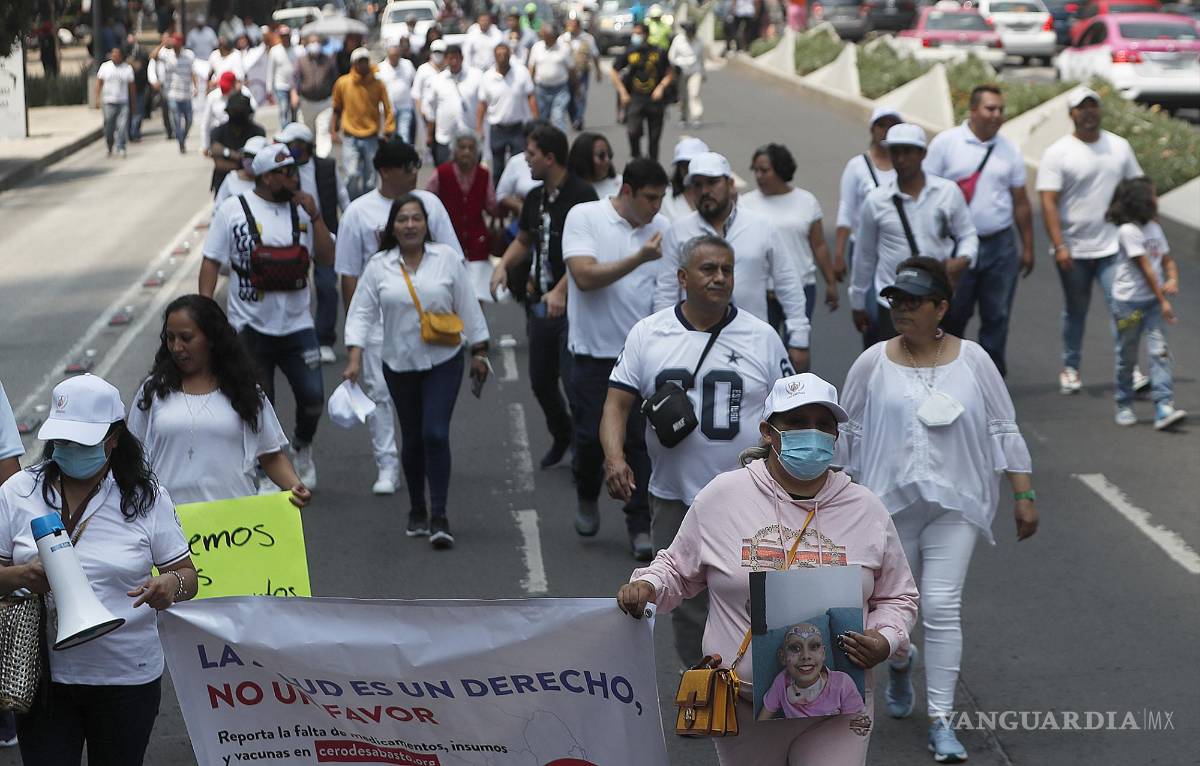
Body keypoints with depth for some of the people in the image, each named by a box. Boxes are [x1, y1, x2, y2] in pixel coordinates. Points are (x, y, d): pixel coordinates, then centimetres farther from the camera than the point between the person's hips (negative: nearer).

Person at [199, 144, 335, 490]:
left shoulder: (301, 209, 5)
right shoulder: (233, 211, -3)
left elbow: (327, 257, 1)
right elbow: (212, 262, -2)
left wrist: (314, 215, -8)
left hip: (296, 323, 2)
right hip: (251, 327, -2)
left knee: (312, 396, -4)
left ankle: (302, 448, 24)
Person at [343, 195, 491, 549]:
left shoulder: (447, 258, -2)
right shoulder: (378, 267, -1)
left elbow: (468, 307, 3)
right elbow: (361, 313, -2)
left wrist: (479, 352, 4)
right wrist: (354, 358, -12)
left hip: (443, 363, -2)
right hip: (400, 365, 2)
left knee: (435, 434, -12)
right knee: (412, 439, 11)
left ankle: (439, 517, -9)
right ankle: (417, 511, 26)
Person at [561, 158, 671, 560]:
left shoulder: (662, 228, 4)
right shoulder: (584, 217, -7)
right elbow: (586, 276, -18)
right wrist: (640, 258, -23)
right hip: (594, 351, -2)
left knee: (640, 442, 0)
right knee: (591, 437, 3)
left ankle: (640, 526, 8)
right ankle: (587, 498, 31)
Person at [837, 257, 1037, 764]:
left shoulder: (973, 361, -2)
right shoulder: (873, 363, -2)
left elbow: (1004, 431, 3)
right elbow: (845, 432, 7)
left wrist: (1024, 496, 1)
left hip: (954, 504, -1)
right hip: (888, 503, 1)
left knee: (943, 607, -9)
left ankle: (940, 721, -2)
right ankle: (899, 663, 46)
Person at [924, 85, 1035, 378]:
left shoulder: (1009, 150, 8)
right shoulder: (946, 143, -3)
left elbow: (1020, 202, 12)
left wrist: (1028, 247, 12)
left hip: (1001, 246, 3)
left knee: (997, 316, 5)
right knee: (952, 316, 3)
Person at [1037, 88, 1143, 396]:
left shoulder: (1119, 146, 6)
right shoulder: (1058, 153, -6)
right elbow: (1048, 202, -11)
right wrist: (1059, 246, -18)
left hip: (1112, 247, 2)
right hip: (1073, 250, -1)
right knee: (1075, 311, 12)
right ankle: (1070, 368, 25)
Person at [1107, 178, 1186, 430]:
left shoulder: (1154, 228, 8)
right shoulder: (1128, 231, -15)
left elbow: (1167, 260, 13)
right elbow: (1145, 268, -17)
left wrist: (1172, 280, -10)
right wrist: (1163, 301, -17)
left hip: (1153, 301, 5)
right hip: (1128, 302, -5)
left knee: (1160, 352, -8)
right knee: (1127, 356, 7)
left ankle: (1164, 408, -15)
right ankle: (1124, 407, 23)